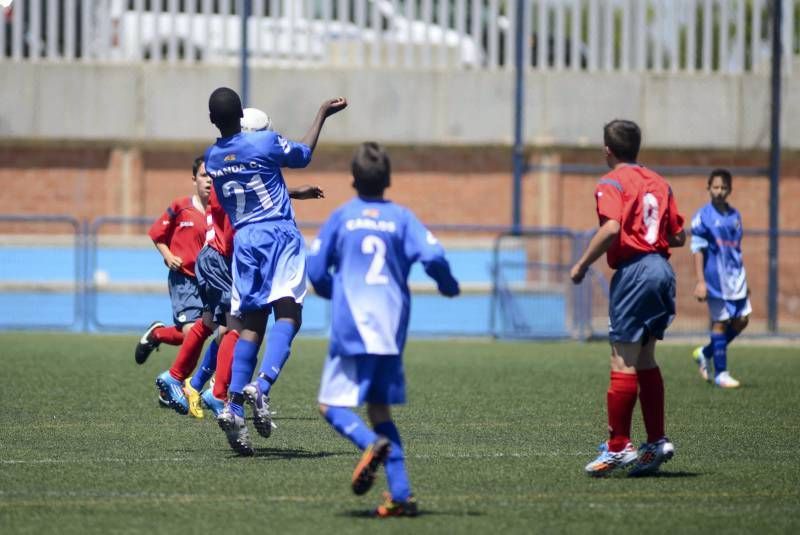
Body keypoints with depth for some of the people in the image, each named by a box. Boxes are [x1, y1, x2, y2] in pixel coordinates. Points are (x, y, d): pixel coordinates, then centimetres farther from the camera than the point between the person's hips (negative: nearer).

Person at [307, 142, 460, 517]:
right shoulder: (402, 217, 5)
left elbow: (316, 271, 1)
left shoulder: (341, 217, 1)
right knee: (379, 408, 14)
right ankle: (400, 495, 2)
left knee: (331, 405, 3)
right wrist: (448, 286, 11)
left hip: (352, 328, -3)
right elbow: (432, 256, -9)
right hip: (392, 331, 3)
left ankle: (372, 444, -29)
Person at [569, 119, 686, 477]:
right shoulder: (658, 182, 15)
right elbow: (678, 236, 12)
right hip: (662, 267, 8)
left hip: (633, 271, -8)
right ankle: (656, 442, 13)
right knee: (645, 361, 15)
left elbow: (611, 228, -22)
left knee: (623, 363, -6)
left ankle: (618, 447, -6)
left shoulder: (612, 183, -6)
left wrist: (581, 265, -12)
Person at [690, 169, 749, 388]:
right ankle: (720, 373, 6)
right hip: (716, 278, -6)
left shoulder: (735, 216, 11)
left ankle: (706, 353, 22)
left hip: (736, 277, 6)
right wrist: (700, 281, -16)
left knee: (741, 320, 3)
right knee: (720, 322, -2)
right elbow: (698, 250, -9)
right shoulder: (703, 216, -7)